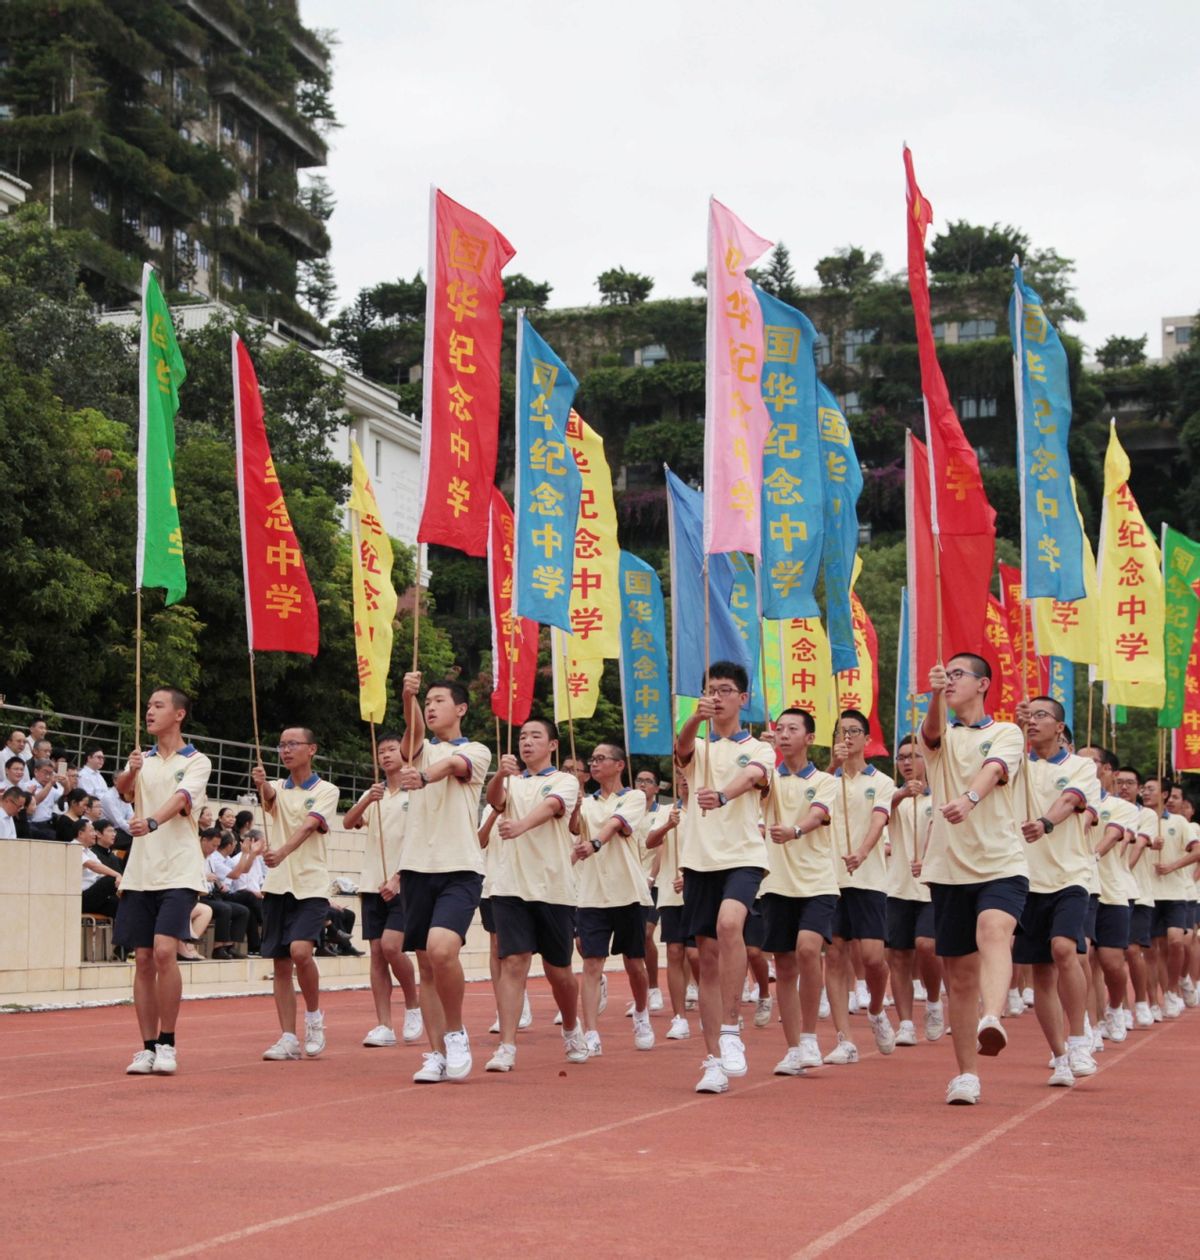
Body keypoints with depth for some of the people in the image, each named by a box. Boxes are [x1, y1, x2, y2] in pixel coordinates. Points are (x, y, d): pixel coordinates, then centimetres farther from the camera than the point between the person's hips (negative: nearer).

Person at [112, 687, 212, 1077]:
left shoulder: (197, 762, 0)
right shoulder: (143, 760, 14)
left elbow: (181, 798, -18)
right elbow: (123, 788, -6)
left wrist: (152, 821, -37)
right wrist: (130, 772, -29)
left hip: (178, 872, -4)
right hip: (140, 872, 4)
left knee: (164, 952, -17)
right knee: (143, 959, 4)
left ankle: (167, 1044, -6)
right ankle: (148, 1047, 11)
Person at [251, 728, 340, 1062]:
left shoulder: (326, 790, 0)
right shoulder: (279, 788, 11)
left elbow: (308, 826, -17)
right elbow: (268, 797, -13)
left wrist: (283, 852, -35)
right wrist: (260, 784, -38)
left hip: (310, 886, -4)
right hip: (277, 886, 4)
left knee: (300, 951, -21)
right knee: (281, 964, 3)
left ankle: (314, 1016, 2)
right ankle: (289, 1038, 10)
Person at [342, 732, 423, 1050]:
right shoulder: (373, 794, 14)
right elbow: (348, 823, 0)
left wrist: (398, 878, -16)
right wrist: (366, 801, -19)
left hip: (404, 885, -5)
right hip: (373, 884, 5)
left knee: (391, 946, -17)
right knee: (376, 952, 1)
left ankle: (413, 1007, 6)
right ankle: (384, 1026, 3)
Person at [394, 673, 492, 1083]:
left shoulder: (477, 751, 5)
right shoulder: (420, 749, 15)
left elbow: (452, 764, -20)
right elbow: (413, 728, -10)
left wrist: (424, 777, -43)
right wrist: (408, 696, -33)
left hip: (460, 869, -4)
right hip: (417, 867, 4)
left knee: (442, 949, -23)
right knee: (426, 964, 3)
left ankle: (456, 1033, -4)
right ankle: (437, 1054, 9)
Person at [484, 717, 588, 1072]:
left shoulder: (564, 781, 3)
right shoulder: (511, 782, 13)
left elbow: (550, 806, -19)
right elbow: (495, 800, -11)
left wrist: (521, 825, -41)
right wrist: (499, 774, -34)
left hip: (553, 886, -1)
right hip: (511, 885, 2)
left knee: (558, 970, 8)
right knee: (513, 963, -10)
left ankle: (571, 1029, 34)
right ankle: (506, 1048, -11)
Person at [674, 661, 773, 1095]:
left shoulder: (758, 750, 6)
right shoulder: (697, 749, 14)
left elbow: (751, 777, -17)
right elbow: (681, 749, -11)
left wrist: (722, 795, -41)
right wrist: (695, 719, -35)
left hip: (742, 856, -3)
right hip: (700, 859, 3)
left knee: (729, 922, -30)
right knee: (708, 957, 3)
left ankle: (731, 1031, -22)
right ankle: (714, 1060, 9)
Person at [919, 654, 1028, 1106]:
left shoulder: (1006, 734, 5)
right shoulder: (939, 737, 14)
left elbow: (993, 769, -16)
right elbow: (932, 732, -12)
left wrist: (970, 798, -38)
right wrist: (936, 695, -34)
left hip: (1001, 864, -3)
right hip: (948, 868, 3)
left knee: (993, 931, -32)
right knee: (959, 976, 6)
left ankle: (991, 1021, -52)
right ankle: (966, 1075, 15)